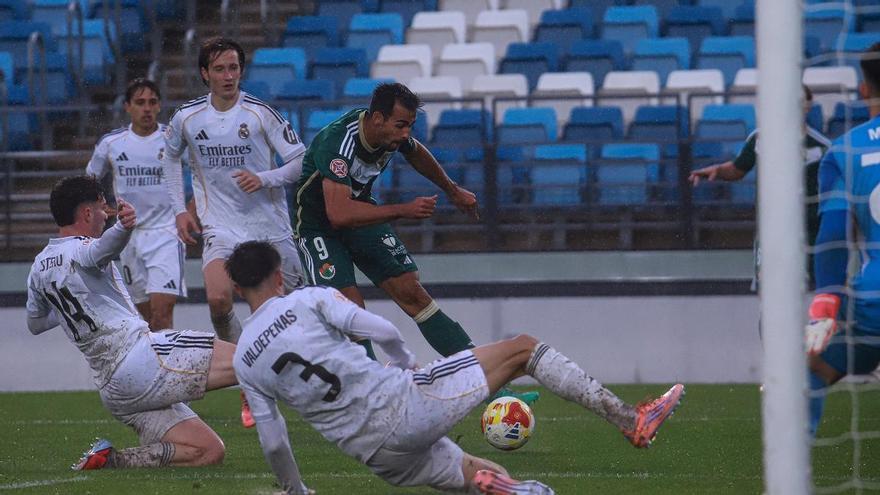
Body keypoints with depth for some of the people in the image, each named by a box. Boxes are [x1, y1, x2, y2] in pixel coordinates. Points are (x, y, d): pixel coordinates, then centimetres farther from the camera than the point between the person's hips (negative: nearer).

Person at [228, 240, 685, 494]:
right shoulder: (309, 300, -2)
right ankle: (630, 420, 0)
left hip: (379, 456, 5)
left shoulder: (243, 362, 9)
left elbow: (272, 443, 13)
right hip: (403, 403, -5)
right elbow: (382, 331, -8)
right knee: (523, 349, 7)